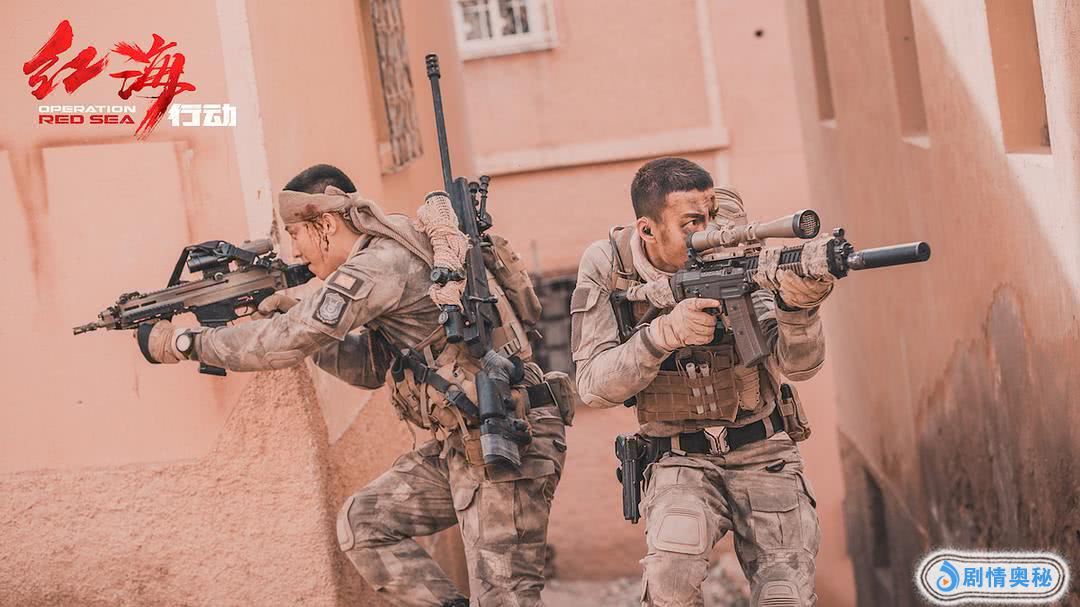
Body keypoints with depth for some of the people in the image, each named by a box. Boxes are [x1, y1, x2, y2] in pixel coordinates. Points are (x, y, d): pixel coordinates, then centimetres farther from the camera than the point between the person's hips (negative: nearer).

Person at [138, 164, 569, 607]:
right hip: (461, 442, 10)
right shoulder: (387, 259, 15)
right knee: (362, 523, 7)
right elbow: (369, 367, 21)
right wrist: (297, 317, 8)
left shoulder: (383, 263, -16)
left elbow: (285, 344, -19)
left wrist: (182, 343, -9)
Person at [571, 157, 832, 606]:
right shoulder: (606, 268, -10)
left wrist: (798, 306, -41)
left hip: (763, 456, 1)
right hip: (680, 462, -1)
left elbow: (797, 365, -19)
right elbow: (594, 386, -15)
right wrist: (664, 332, -31)